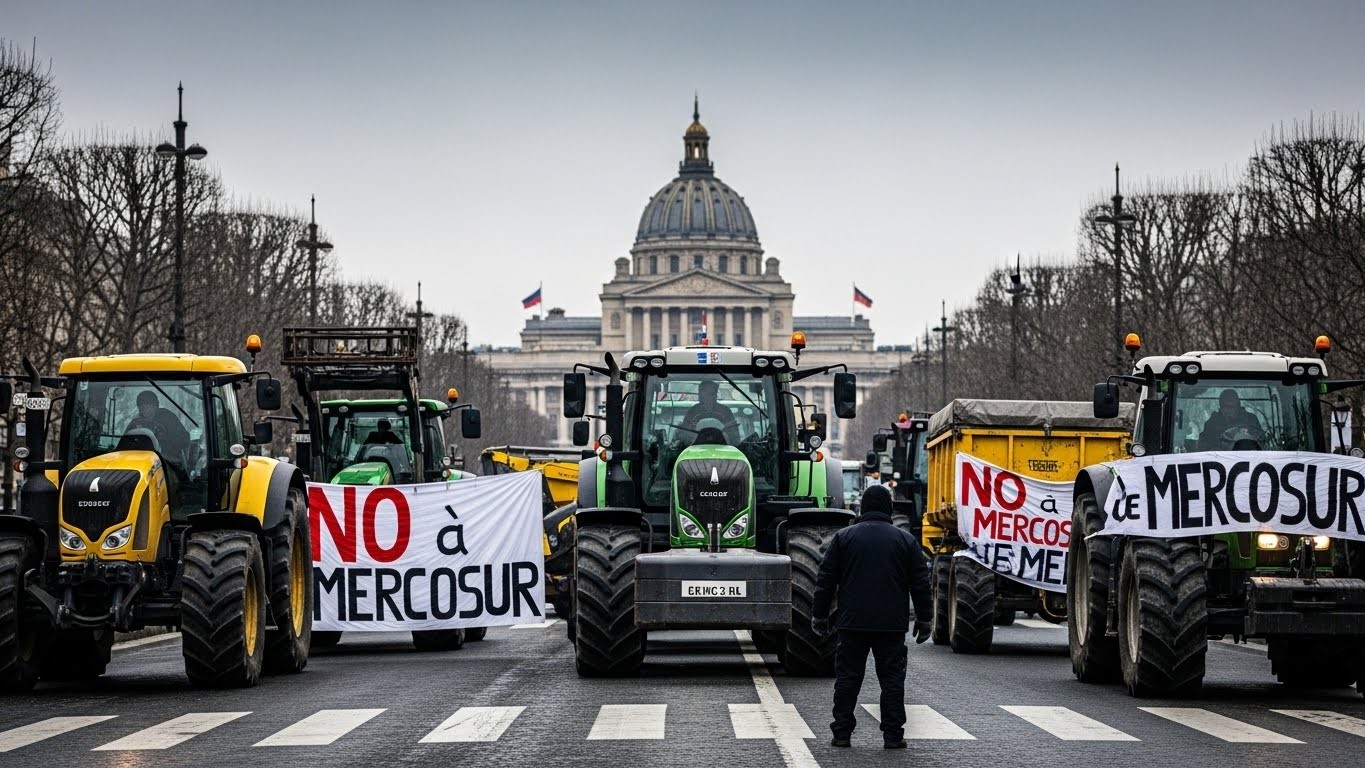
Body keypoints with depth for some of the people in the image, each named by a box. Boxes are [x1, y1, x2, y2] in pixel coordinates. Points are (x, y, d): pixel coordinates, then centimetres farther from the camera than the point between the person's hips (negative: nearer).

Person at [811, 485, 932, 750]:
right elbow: (920, 583, 5)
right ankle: (893, 735, 2)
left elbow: (826, 580, 3)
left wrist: (819, 616, 11)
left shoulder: (844, 537, 2)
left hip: (853, 622, 0)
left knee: (848, 676, 5)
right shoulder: (905, 540, 4)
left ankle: (841, 733, 3)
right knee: (892, 677, 4)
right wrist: (923, 619, 13)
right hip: (892, 625, 0)